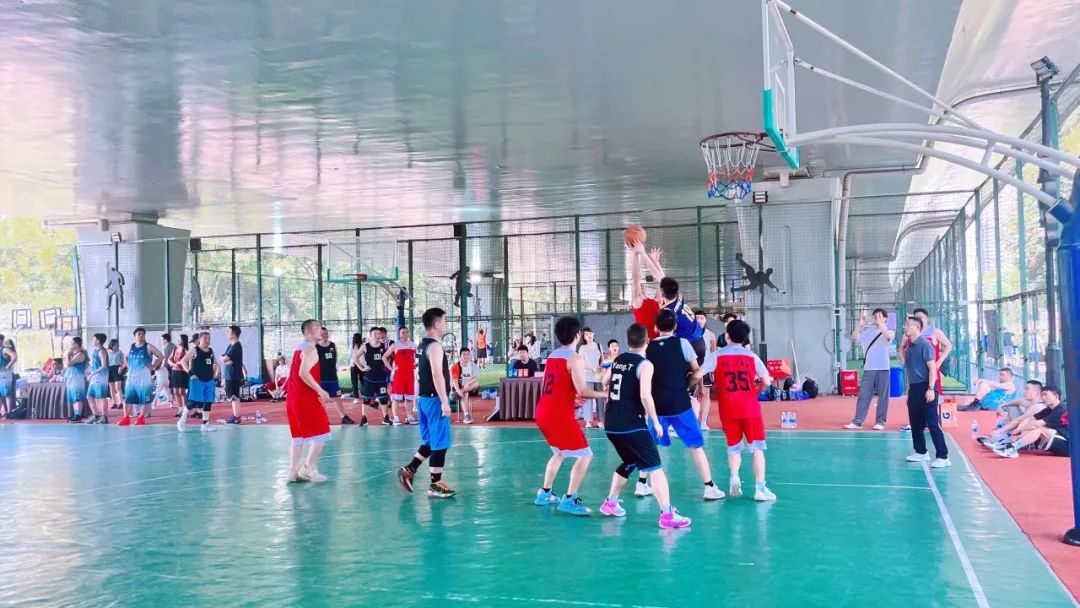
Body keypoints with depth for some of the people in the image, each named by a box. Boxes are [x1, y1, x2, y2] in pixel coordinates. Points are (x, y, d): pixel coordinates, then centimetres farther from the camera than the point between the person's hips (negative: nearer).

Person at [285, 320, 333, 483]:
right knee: (321, 433, -3)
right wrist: (320, 391, -21)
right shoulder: (310, 348, -12)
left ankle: (293, 472, 14)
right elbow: (304, 373, -25)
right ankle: (308, 469, -5)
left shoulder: (299, 348, 17)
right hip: (305, 397, -10)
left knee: (298, 435, 14)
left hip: (293, 396, 10)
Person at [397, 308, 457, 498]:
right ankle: (435, 485, 2)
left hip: (424, 398, 9)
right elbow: (437, 375, -23)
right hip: (435, 399, -9)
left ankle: (409, 470, 15)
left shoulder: (422, 345, 14)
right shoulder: (435, 346, -16)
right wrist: (445, 402, -23)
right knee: (440, 443, -2)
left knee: (431, 441, 19)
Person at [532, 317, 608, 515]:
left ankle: (544, 494, 29)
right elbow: (583, 391, -16)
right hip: (560, 415, -9)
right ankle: (569, 500, -6)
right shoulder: (575, 358, -11)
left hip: (543, 412, 9)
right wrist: (606, 394, -3)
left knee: (560, 452, 27)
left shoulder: (552, 355, 14)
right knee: (585, 455, -1)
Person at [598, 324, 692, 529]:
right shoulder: (644, 364, -10)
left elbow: (605, 383, 28)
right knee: (655, 468, -4)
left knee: (629, 463, 27)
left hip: (611, 424, 7)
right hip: (632, 425, -7)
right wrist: (655, 421, -9)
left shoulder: (617, 360, 11)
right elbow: (645, 396, -20)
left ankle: (610, 504, 34)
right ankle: (667, 515, -11)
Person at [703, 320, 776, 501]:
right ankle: (760, 488, 2)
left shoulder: (717, 356, -1)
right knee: (756, 448, 5)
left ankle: (734, 479, -3)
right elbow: (767, 382, 5)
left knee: (733, 447, 16)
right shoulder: (751, 356, 3)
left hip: (728, 409, 1)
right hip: (750, 408, 0)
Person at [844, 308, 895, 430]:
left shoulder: (889, 331, 3)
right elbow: (853, 338, 1)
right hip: (868, 368, 2)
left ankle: (880, 421, 9)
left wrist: (880, 323, -24)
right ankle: (857, 421, 4)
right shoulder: (868, 331, 10)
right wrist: (860, 325, -10)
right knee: (863, 395, 2)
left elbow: (888, 336, -21)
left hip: (883, 368, -2)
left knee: (882, 396, 2)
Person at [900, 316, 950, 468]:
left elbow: (932, 368, -15)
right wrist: (909, 390, 19)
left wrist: (930, 389, -21)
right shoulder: (909, 347, 13)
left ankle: (943, 457, -8)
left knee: (933, 424, -10)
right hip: (913, 389, 9)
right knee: (915, 423, 14)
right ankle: (921, 452, 26)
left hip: (925, 389, -9)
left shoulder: (925, 345, -11)